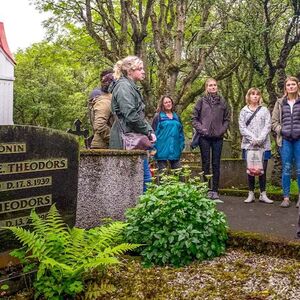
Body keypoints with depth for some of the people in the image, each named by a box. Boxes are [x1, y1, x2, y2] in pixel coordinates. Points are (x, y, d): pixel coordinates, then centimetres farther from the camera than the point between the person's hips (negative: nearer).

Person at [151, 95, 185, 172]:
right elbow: (154, 131, -4)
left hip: (175, 149, 5)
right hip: (162, 149, -5)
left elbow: (181, 131, 20)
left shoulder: (176, 116, 16)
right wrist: (154, 147, -11)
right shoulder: (158, 116, 0)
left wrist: (182, 144, 10)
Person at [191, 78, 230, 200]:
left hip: (218, 137, 2)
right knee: (206, 163, 4)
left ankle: (215, 190, 11)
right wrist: (201, 129, -8)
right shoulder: (201, 101, 2)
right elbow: (194, 118, 3)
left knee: (216, 164, 5)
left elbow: (227, 119, 10)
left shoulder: (222, 102, 6)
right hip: (204, 137, -1)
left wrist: (222, 130, -4)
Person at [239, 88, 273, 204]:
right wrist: (252, 139, -13)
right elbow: (242, 128, 0)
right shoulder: (244, 111, 9)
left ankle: (263, 194, 8)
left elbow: (267, 126, 1)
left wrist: (260, 139, -13)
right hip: (248, 145, 0)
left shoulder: (264, 110, 10)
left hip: (263, 145, 0)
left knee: (263, 169, 1)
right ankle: (251, 194, 8)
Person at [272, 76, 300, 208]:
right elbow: (274, 121, 10)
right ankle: (286, 198, 11)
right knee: (286, 169, 4)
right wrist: (281, 130, -5)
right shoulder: (280, 103, 10)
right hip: (285, 140, 1)